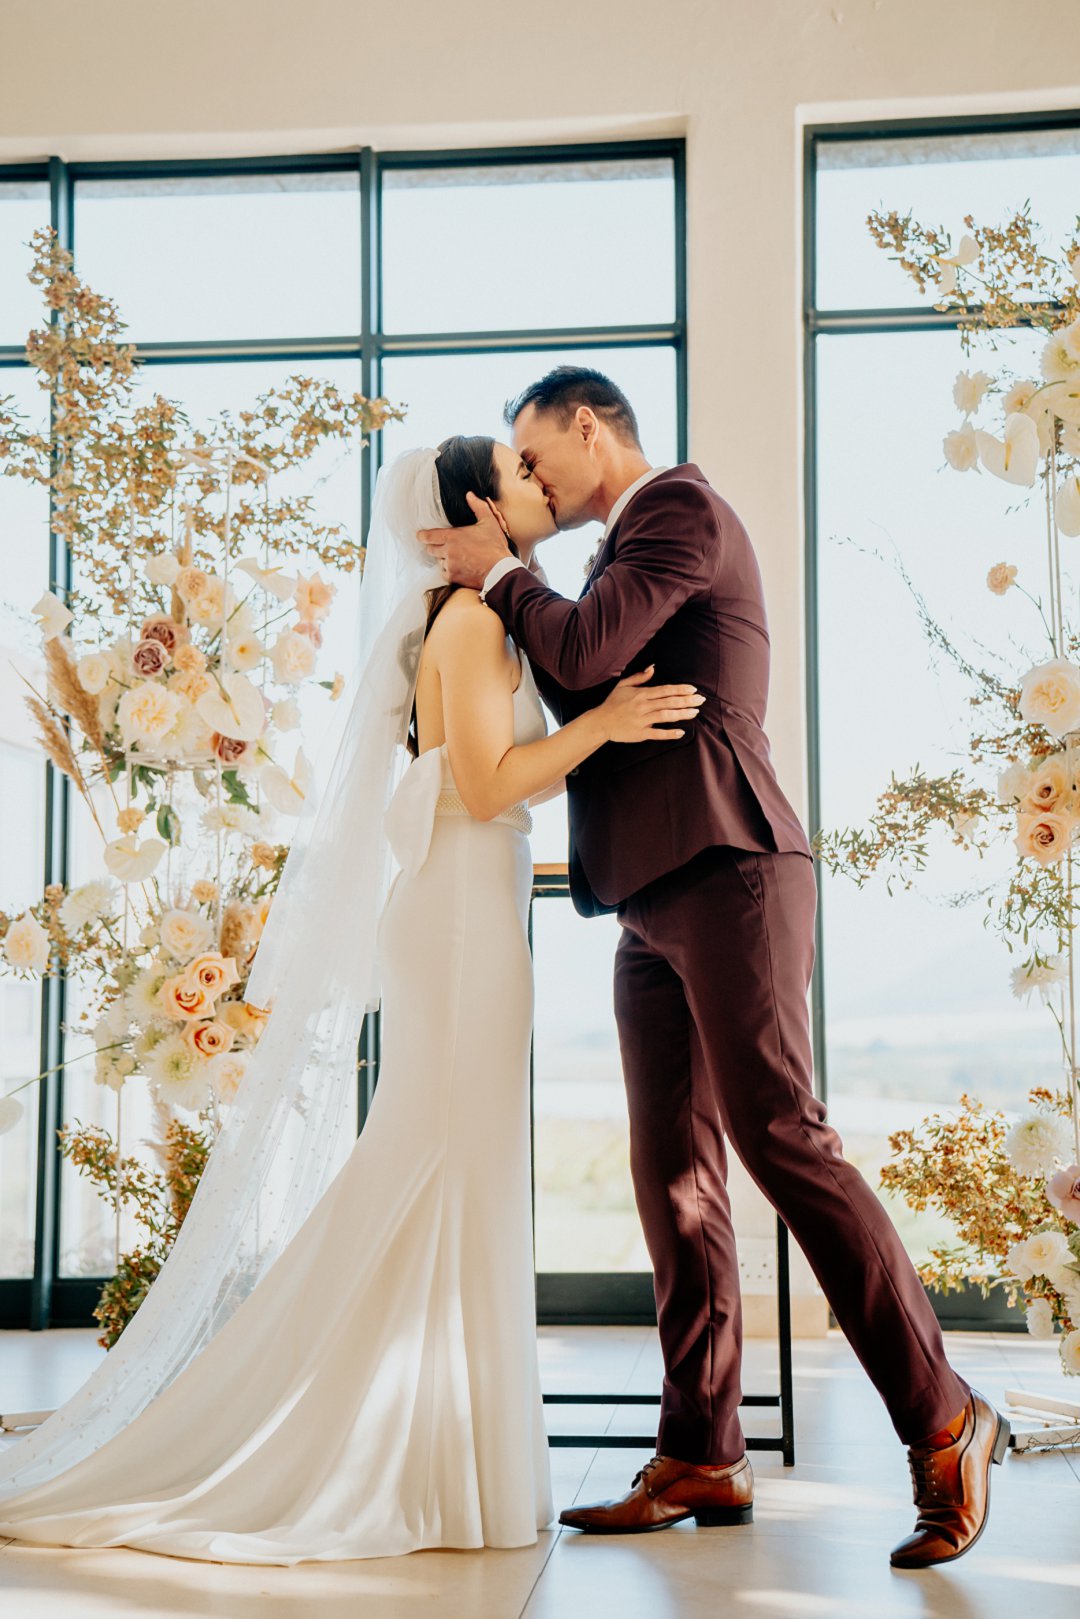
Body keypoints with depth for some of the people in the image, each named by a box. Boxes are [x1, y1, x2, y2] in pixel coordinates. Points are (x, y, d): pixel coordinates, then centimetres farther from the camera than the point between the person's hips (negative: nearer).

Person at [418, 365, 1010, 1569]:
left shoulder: (682, 506, -2)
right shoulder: (628, 551, 27)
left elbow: (585, 653, -14)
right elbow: (584, 694, 23)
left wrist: (501, 575, 1)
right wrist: (506, 590, 16)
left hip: (725, 872, -10)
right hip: (655, 900, 10)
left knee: (778, 1134, -14)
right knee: (673, 1173, 5)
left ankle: (941, 1418, -8)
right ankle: (699, 1458, 9)